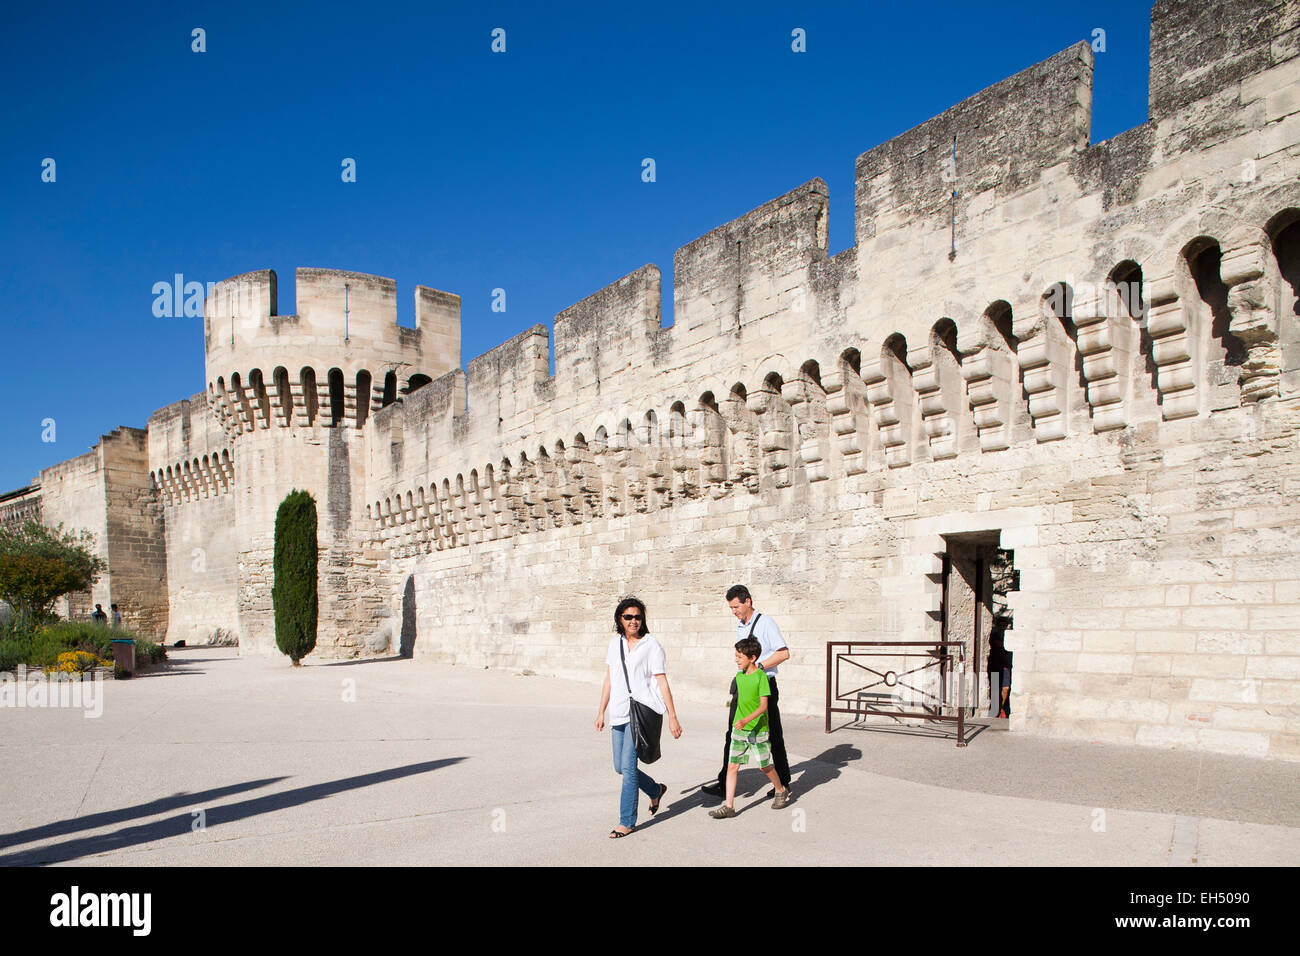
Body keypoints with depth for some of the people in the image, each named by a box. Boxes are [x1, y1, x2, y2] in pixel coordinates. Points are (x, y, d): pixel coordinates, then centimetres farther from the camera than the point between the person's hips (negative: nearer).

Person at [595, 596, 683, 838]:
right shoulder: (615, 643, 11)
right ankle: (656, 790, 36)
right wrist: (601, 712, 15)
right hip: (619, 713, 6)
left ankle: (627, 822, 1)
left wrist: (672, 717, -8)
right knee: (620, 767, 10)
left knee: (628, 765, -10)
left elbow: (662, 683, -5)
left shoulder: (651, 645, -5)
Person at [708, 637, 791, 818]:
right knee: (732, 766, -2)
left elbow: (763, 706, -18)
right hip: (738, 728, 5)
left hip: (758, 729, -5)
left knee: (764, 765, 8)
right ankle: (729, 806, 1)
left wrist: (746, 720, -29)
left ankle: (781, 791, 34)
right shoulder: (739, 677, 6)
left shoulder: (761, 676, -14)